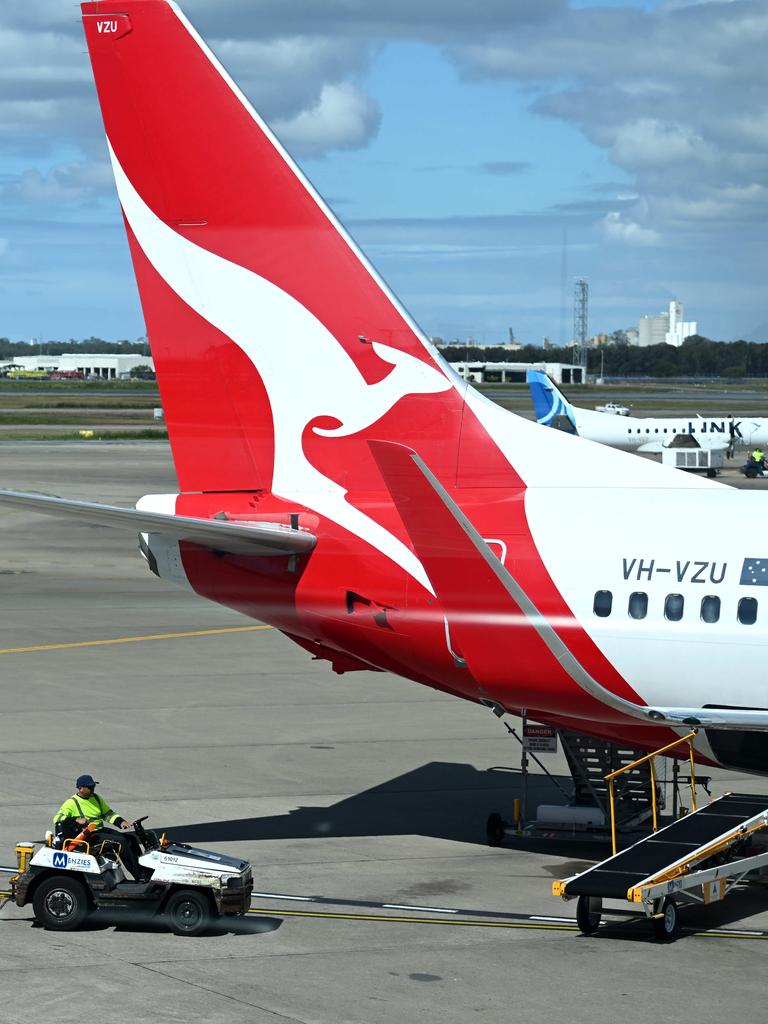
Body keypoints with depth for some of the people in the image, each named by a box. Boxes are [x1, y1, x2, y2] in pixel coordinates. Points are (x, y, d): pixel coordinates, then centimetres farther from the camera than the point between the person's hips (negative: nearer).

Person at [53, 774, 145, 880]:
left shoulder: (96, 798, 15)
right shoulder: (71, 803, -6)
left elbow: (108, 813, 22)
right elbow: (57, 818, -15)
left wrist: (121, 822, 4)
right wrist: (76, 820, -27)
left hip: (101, 830, 8)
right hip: (88, 836, -8)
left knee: (131, 839, -6)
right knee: (121, 842, -24)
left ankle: (144, 869, -3)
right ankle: (138, 876, -22)